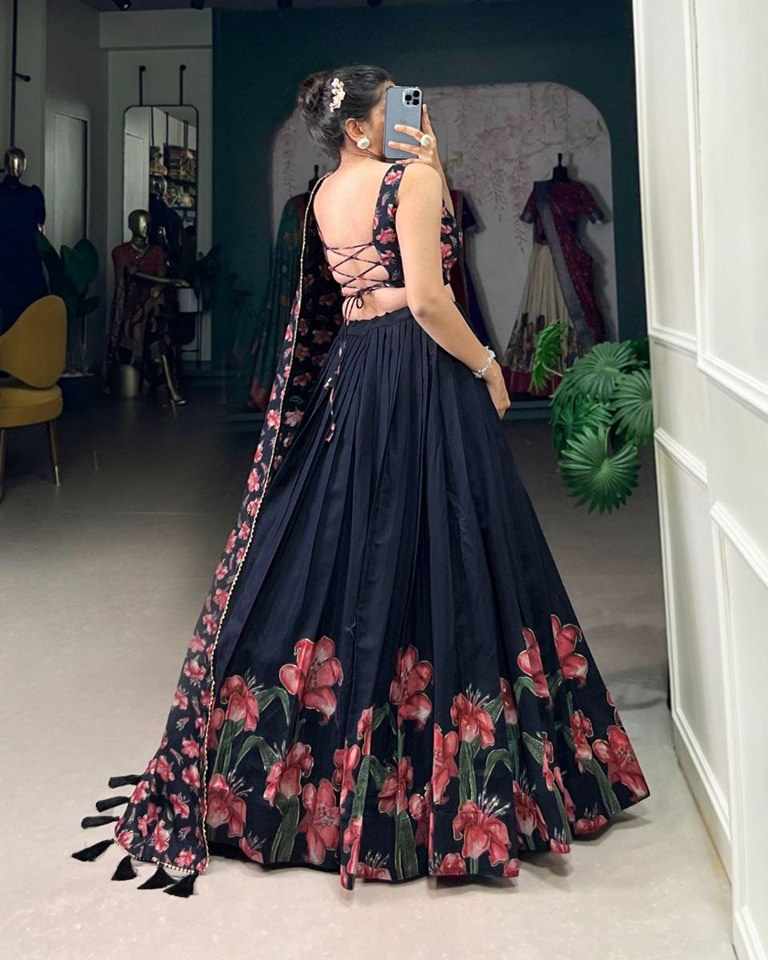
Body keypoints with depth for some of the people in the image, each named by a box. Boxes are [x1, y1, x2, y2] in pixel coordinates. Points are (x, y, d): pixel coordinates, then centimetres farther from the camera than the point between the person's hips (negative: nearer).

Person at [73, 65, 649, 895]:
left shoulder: (325, 195, 15)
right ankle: (461, 775, 9)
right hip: (422, 373, -8)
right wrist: (487, 366, -8)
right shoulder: (412, 179, -9)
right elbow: (428, 297, -18)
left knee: (338, 544, 14)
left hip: (349, 375, 8)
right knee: (435, 553, -2)